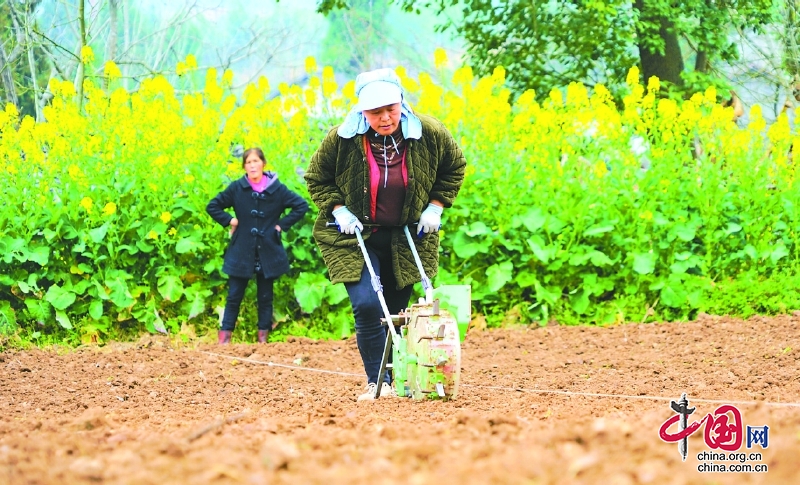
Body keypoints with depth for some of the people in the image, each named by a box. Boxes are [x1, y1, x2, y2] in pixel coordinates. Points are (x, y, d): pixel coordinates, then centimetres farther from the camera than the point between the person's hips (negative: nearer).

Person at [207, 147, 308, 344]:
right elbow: (213, 206, 8)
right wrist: (230, 221, -3)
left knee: (265, 296, 8)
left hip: (268, 252, 0)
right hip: (241, 252, 0)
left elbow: (302, 205, 3)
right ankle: (225, 335, 7)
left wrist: (282, 224, -3)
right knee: (234, 295, 2)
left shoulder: (276, 189, -4)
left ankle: (263, 336, 16)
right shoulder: (237, 188, -3)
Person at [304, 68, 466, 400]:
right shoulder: (343, 139, -17)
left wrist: (435, 207, -2)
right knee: (366, 306, -18)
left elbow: (454, 167, 8)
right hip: (355, 236, -2)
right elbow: (316, 179, 1)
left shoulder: (429, 134, -13)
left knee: (396, 313, 7)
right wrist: (338, 209, -12)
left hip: (405, 240, 2)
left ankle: (394, 378, 19)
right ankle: (377, 381, -9)